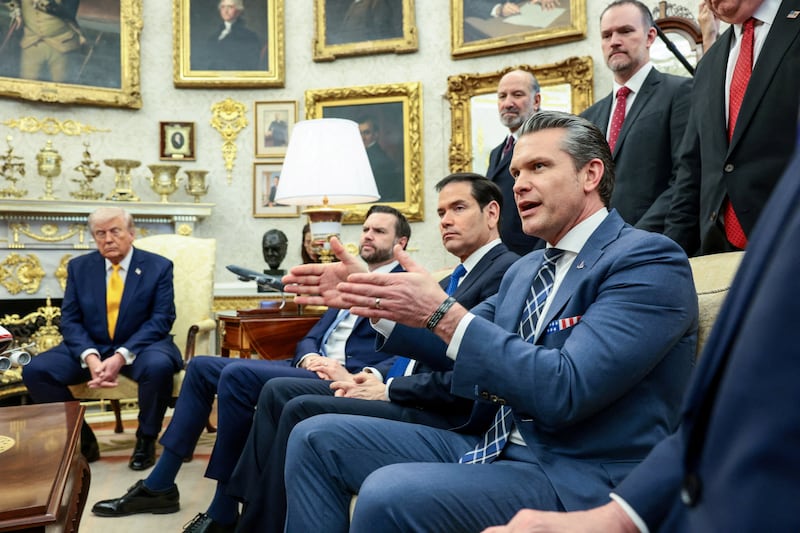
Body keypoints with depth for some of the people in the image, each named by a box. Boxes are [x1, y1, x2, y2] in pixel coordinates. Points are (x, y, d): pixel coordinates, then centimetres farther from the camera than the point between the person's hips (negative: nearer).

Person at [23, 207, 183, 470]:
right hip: (91, 348, 3)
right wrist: (90, 357, -20)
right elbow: (70, 321, 1)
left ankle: (146, 439, -10)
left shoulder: (159, 266, -4)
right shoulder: (79, 267, 5)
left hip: (140, 347, -3)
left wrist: (122, 356, -24)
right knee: (35, 369, -18)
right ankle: (82, 439, -1)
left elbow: (161, 320, -11)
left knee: (159, 365, -36)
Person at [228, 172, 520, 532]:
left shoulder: (508, 271, -12)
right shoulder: (453, 280, 19)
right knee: (278, 390, 3)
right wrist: (376, 378, 0)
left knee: (302, 409, -19)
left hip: (441, 415, -10)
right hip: (400, 390, 10)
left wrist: (389, 390, -15)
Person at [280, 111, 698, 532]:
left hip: (574, 479, -8)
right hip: (492, 446, 8)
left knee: (387, 495, -31)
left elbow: (565, 390, -23)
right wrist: (369, 298, 6)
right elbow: (453, 340, 21)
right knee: (318, 438, 2)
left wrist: (442, 313, -23)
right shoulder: (527, 268, 15)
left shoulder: (650, 260, -12)